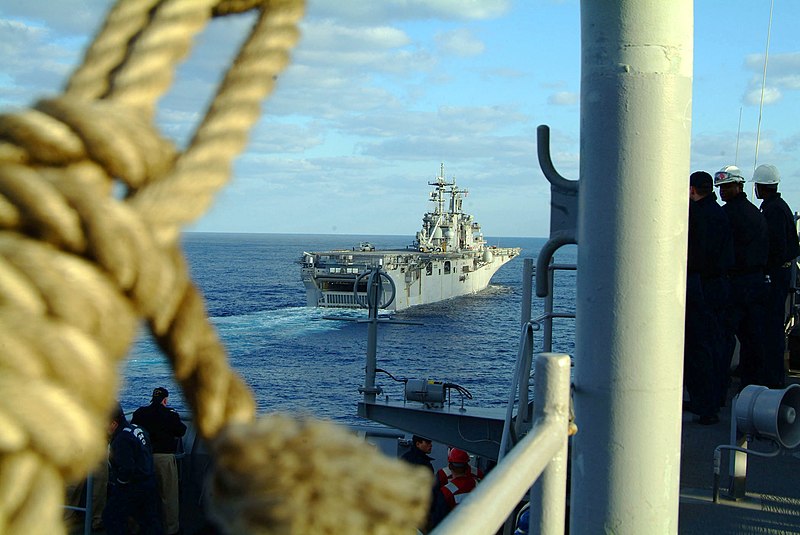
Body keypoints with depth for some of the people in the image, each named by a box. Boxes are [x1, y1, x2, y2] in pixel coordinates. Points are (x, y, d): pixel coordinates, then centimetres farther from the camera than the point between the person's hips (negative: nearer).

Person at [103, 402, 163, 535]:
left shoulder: (121, 439, -22)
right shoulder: (138, 429, 8)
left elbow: (126, 469, -26)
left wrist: (118, 483, -10)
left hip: (132, 488, -9)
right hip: (149, 484, 9)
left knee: (111, 517, 2)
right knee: (150, 520, 15)